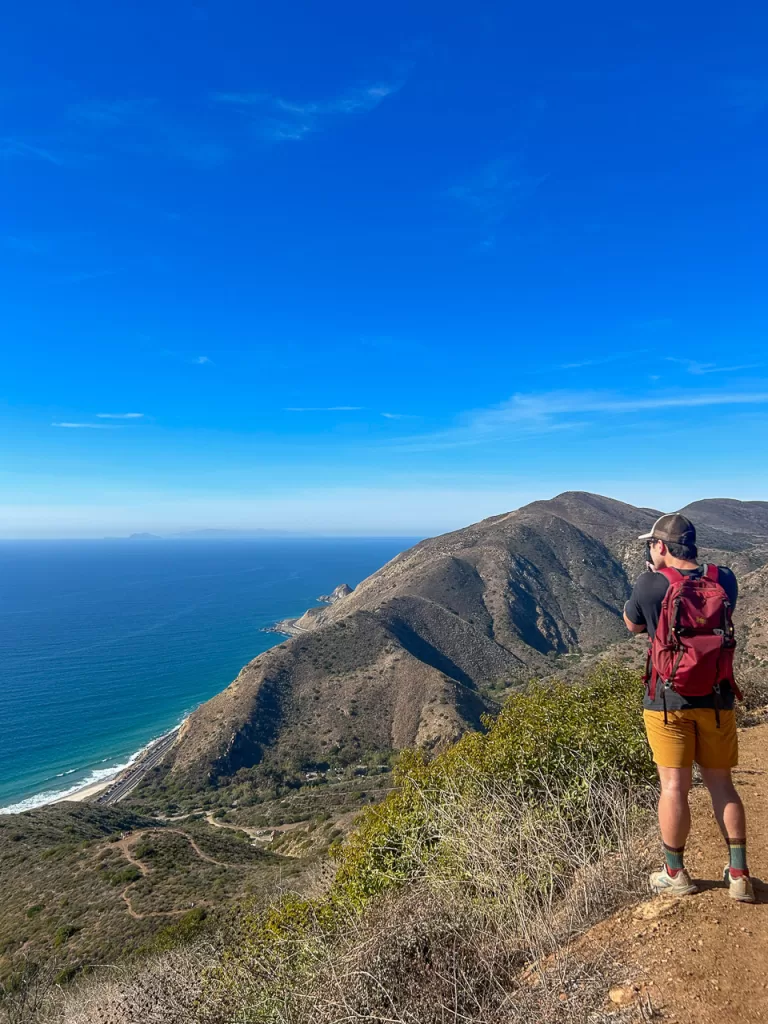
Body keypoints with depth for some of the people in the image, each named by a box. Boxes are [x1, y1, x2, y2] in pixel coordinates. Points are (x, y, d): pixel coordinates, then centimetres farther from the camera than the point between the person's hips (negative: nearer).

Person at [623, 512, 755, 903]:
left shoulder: (650, 585, -14)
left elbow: (632, 625, 4)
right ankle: (739, 874, 21)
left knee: (674, 786, 6)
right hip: (716, 699, 3)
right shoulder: (724, 579, -4)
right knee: (721, 784, 15)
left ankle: (675, 873, 20)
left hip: (668, 701, -3)